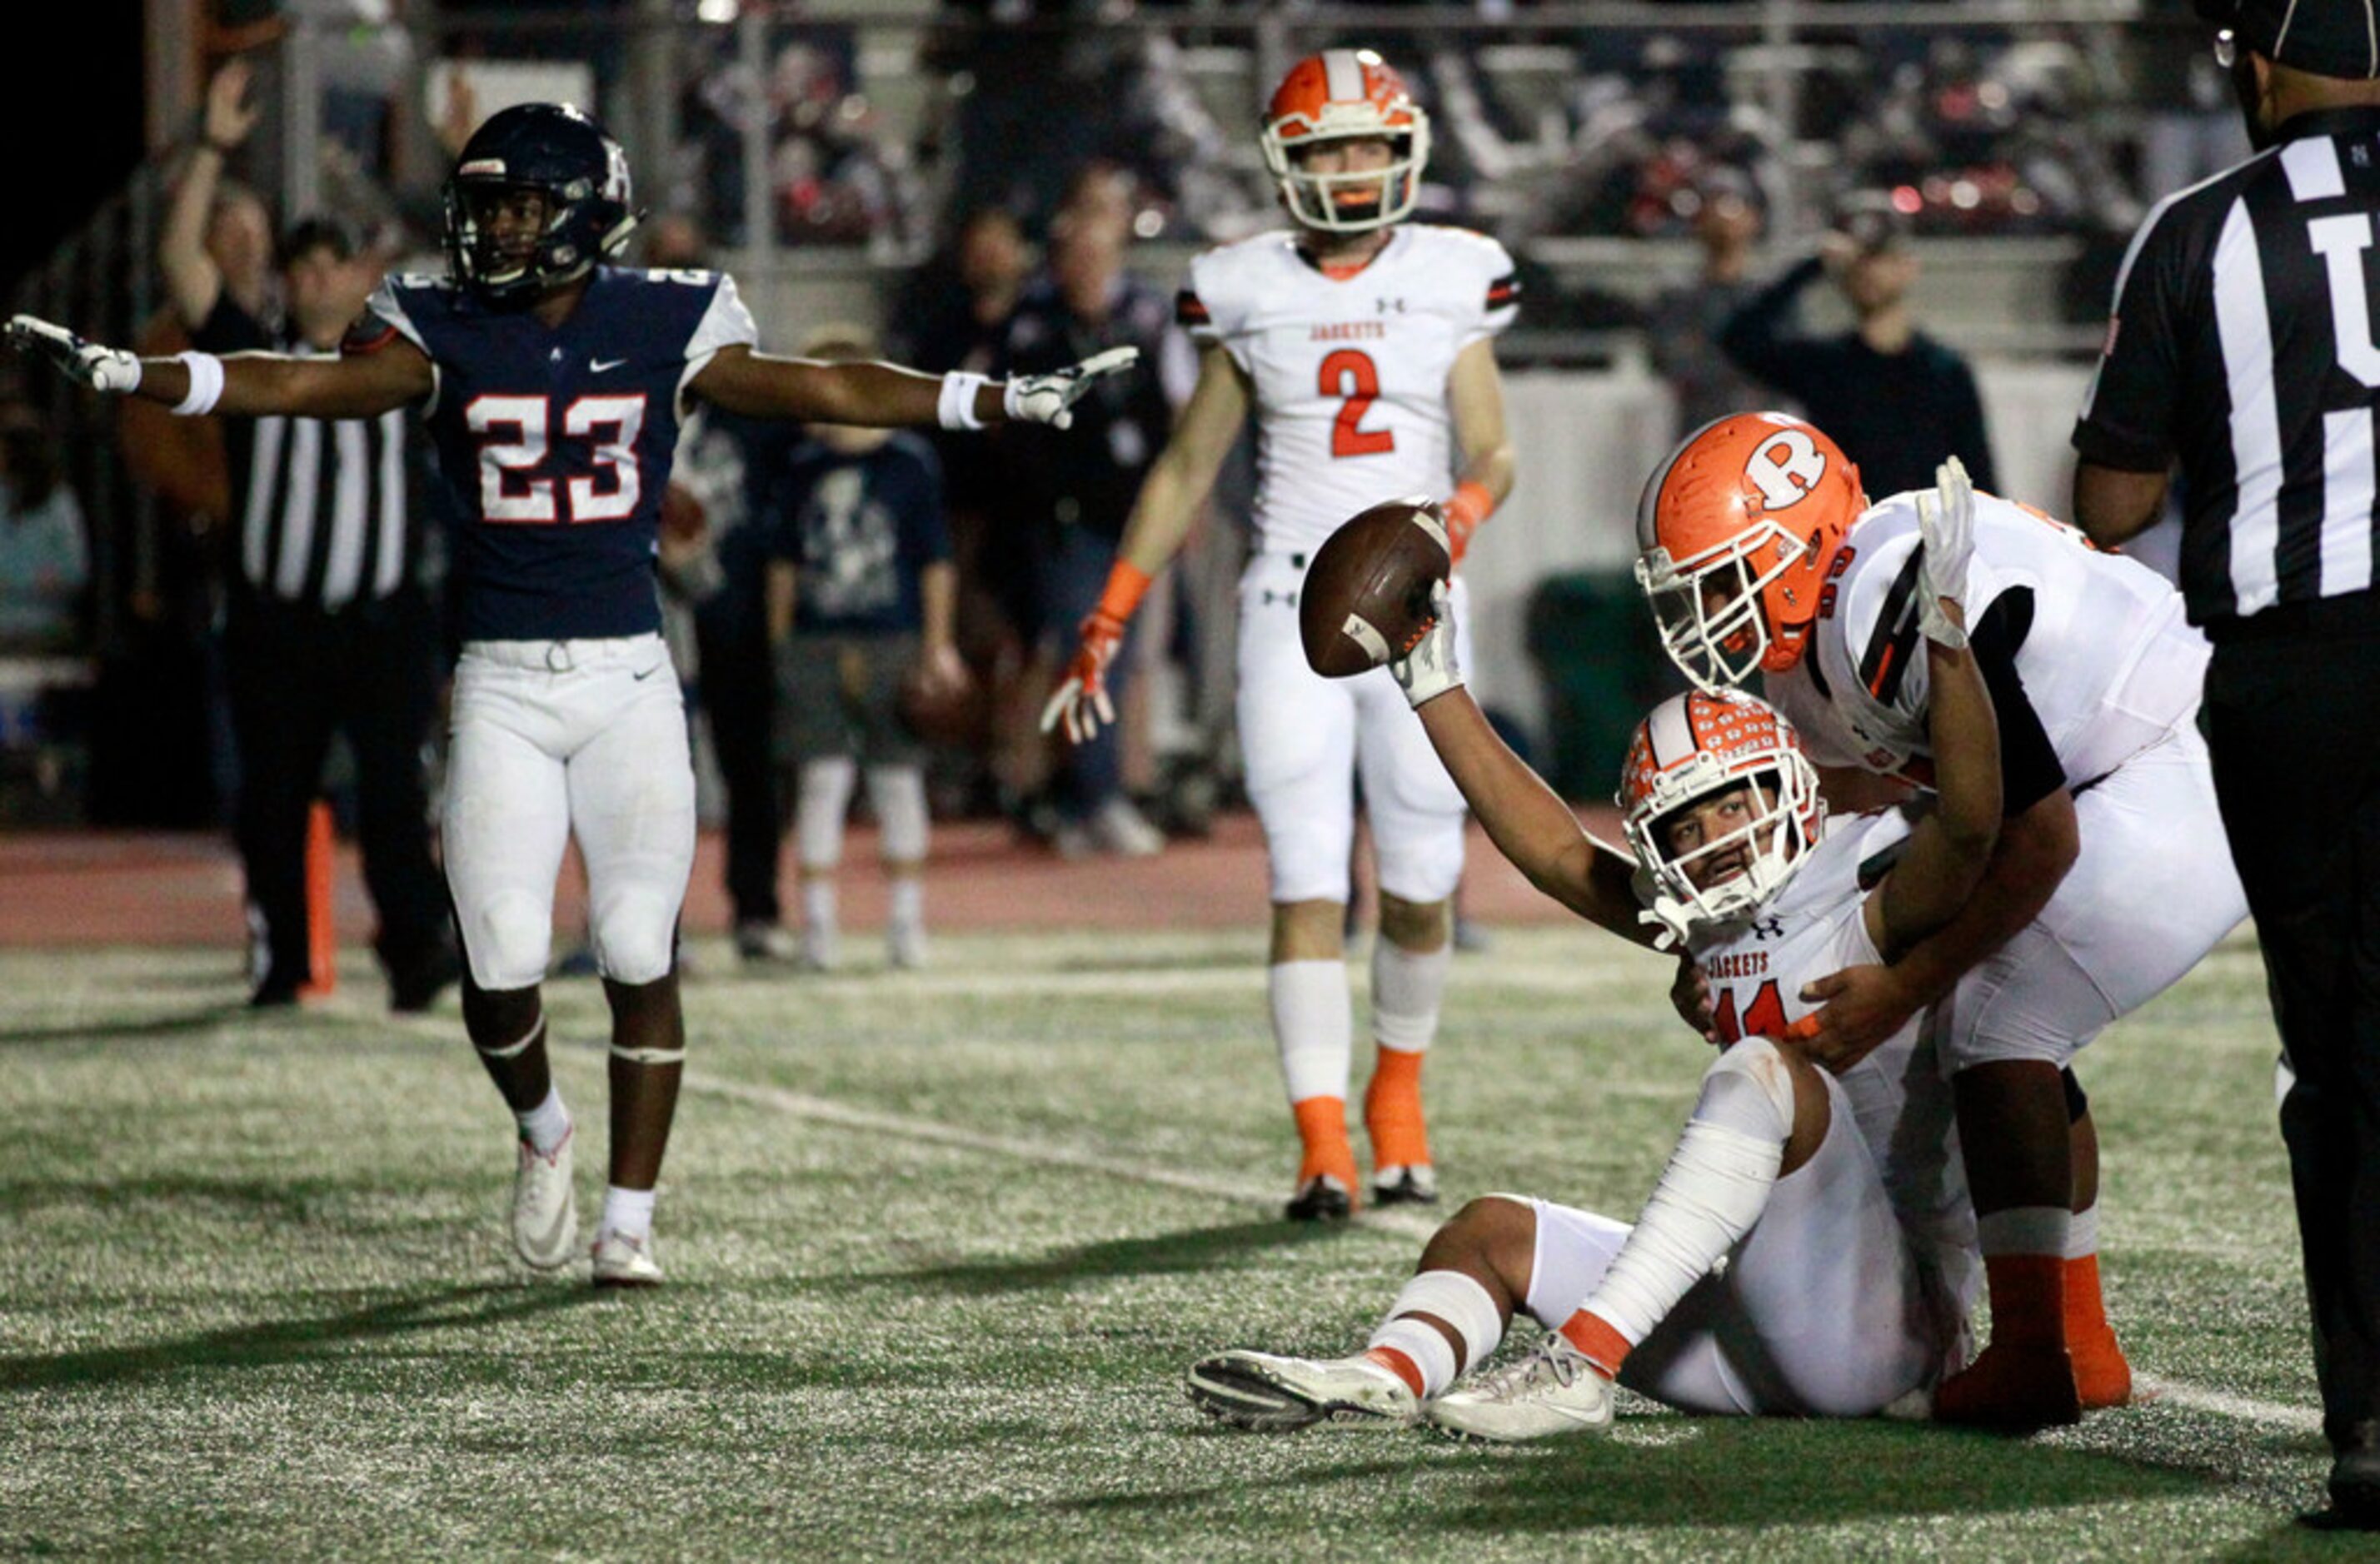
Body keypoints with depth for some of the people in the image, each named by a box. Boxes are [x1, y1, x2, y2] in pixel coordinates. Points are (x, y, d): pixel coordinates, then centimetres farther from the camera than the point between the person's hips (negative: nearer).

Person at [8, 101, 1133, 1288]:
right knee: (500, 959, -8)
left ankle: (627, 1224, 10)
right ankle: (542, 1131, 24)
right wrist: (118, 375, -23)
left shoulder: (663, 327, 2)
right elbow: (312, 386, -10)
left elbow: (817, 391, 3)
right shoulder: (444, 331, 1)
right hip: (500, 686, 0)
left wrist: (1011, 402, -1)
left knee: (641, 958, -1)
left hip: (628, 675, 0)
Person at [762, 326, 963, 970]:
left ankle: (907, 918, 15)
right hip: (813, 644, 2)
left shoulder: (910, 463, 0)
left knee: (899, 777, 5)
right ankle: (817, 922, 1)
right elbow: (783, 564, 13)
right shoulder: (800, 469, 8)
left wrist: (937, 646, -1)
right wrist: (779, 644, 9)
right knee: (822, 776, -3)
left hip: (894, 643, -2)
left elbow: (936, 562, 2)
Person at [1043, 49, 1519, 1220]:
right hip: (1294, 605, -1)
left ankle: (1398, 1095, 31)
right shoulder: (1247, 293, 5)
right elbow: (1186, 469, 12)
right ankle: (1322, 1149, -13)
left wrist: (1462, 515, -23)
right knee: (1308, 887, -9)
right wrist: (1104, 628, 9)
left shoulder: (1452, 281, 3)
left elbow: (1490, 452, 2)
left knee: (1420, 888, 6)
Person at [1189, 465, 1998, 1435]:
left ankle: (1581, 1366, -37)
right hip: (1755, 1342, 8)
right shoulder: (1720, 933, 17)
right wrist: (1435, 688, 19)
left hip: (1885, 1329, -8)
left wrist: (1943, 629, -33)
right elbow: (1551, 850, 20)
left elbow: (1970, 822, -23)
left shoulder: (1878, 920, -4)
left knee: (1764, 1068, -28)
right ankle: (1387, 1374, -30)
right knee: (1494, 1232, 6)